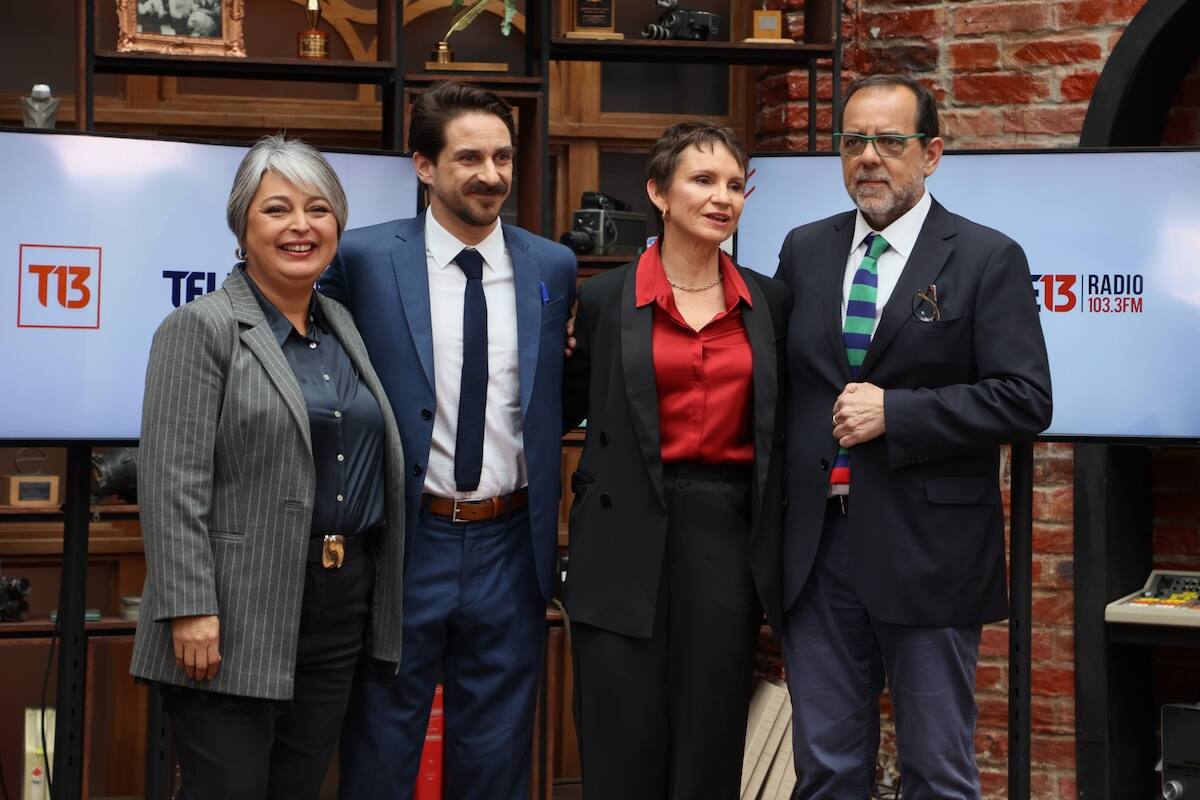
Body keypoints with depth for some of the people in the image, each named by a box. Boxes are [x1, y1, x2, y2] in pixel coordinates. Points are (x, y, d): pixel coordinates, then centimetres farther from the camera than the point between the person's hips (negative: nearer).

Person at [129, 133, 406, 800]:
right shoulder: (201, 329, -7)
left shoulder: (341, 326, 14)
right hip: (238, 619, -6)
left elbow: (370, 455, 23)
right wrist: (190, 610, -19)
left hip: (341, 606, 6)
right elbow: (173, 482, -14)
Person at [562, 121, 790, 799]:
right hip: (629, 539, -2)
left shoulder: (769, 302, 8)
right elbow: (569, 410, 11)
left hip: (729, 538, 2)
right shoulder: (604, 299, 1)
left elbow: (780, 425, 11)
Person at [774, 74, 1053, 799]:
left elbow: (1026, 400, -10)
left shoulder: (988, 259, -3)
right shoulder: (804, 250, 10)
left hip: (927, 550, -4)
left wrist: (895, 412, -17)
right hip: (814, 546, 4)